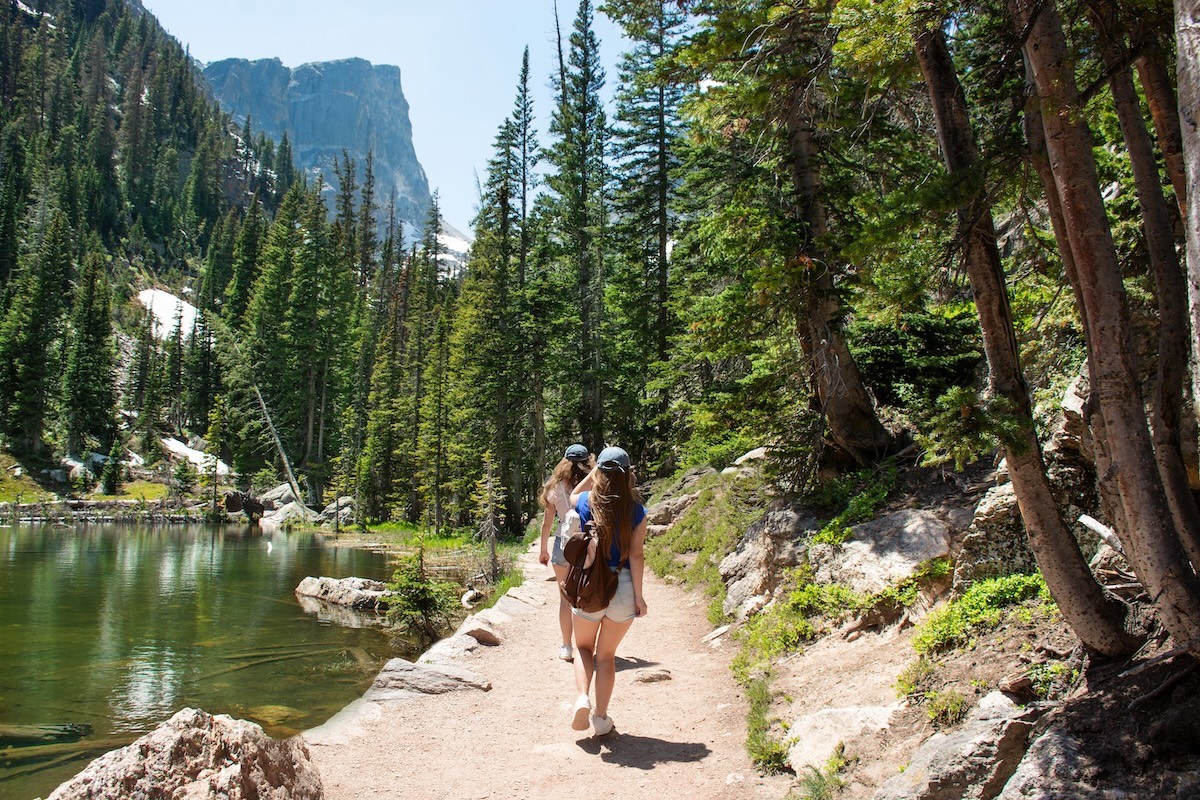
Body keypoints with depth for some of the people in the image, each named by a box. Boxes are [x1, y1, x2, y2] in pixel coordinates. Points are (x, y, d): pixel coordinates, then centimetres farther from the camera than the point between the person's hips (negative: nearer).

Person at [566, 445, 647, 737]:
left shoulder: (586, 503, -6)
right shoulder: (636, 510, -7)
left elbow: (574, 495, 20)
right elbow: (636, 554, -9)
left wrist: (596, 471, 12)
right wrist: (638, 595, -3)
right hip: (624, 585, 1)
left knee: (584, 647, 21)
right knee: (606, 655, 16)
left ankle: (582, 697, -3)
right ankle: (601, 717, 20)